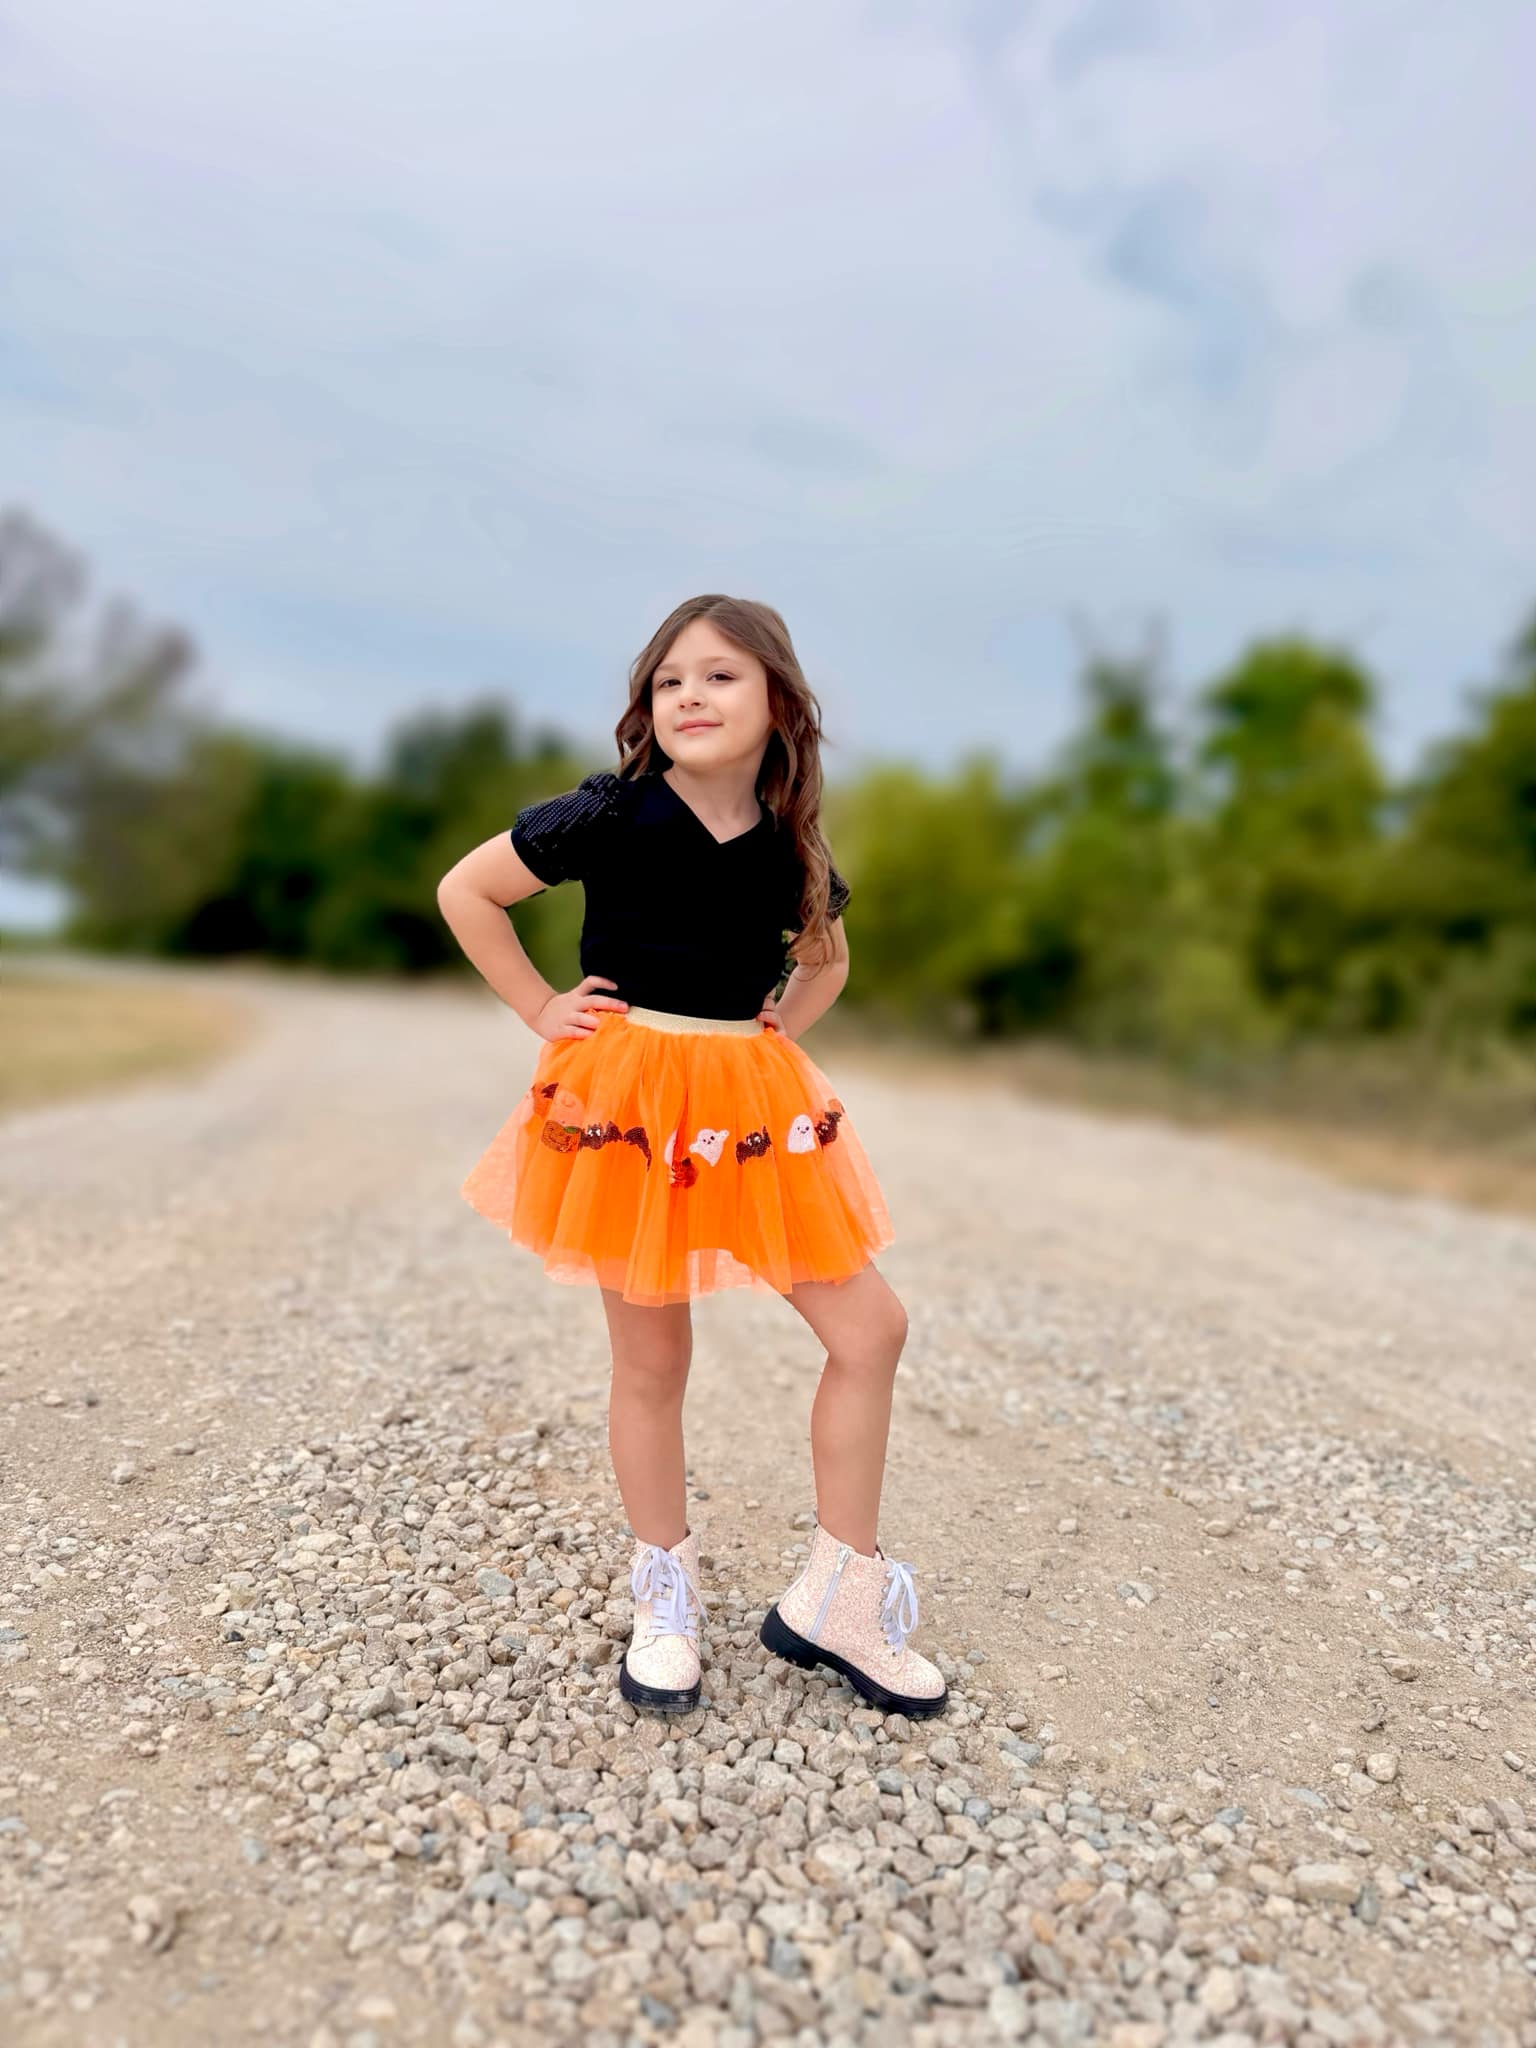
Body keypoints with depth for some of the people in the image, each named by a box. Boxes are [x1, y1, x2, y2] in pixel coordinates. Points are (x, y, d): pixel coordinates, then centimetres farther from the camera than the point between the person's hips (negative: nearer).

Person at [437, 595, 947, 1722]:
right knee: (653, 1358, 6)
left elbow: (827, 959, 23)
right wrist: (542, 1009, -4)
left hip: (758, 1105, 4)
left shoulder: (791, 847, 3)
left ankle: (837, 1598, 18)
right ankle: (667, 1600, 29)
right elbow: (465, 890, -1)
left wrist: (776, 1035, 7)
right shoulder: (612, 813, -8)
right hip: (629, 1098, -4)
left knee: (872, 1328, 1)